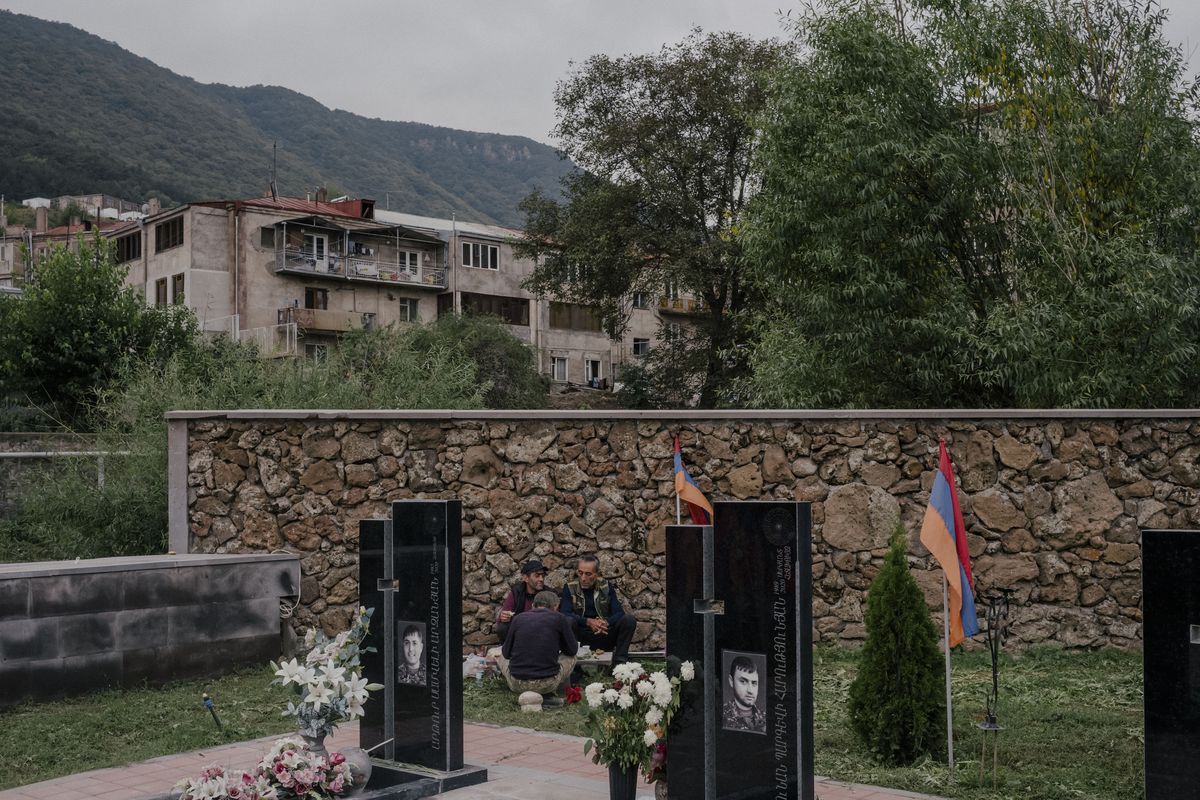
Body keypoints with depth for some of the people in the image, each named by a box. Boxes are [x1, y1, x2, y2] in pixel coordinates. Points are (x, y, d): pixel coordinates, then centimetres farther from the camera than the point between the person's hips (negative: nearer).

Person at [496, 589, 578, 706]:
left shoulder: (518, 618, 6)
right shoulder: (559, 619, 1)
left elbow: (506, 653, 12)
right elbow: (572, 650, 11)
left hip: (517, 684, 1)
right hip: (547, 684, -1)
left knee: (500, 654, 30)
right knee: (570, 658, 28)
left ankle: (525, 694, 10)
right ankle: (548, 695, 5)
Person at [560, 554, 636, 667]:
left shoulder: (606, 587, 5)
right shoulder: (570, 588, 1)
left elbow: (619, 613, -3)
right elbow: (564, 614, -14)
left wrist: (606, 623, -26)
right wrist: (588, 622, -27)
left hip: (604, 635, 2)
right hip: (581, 638, -2)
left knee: (629, 619, -19)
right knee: (568, 621, -31)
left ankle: (620, 661, -13)